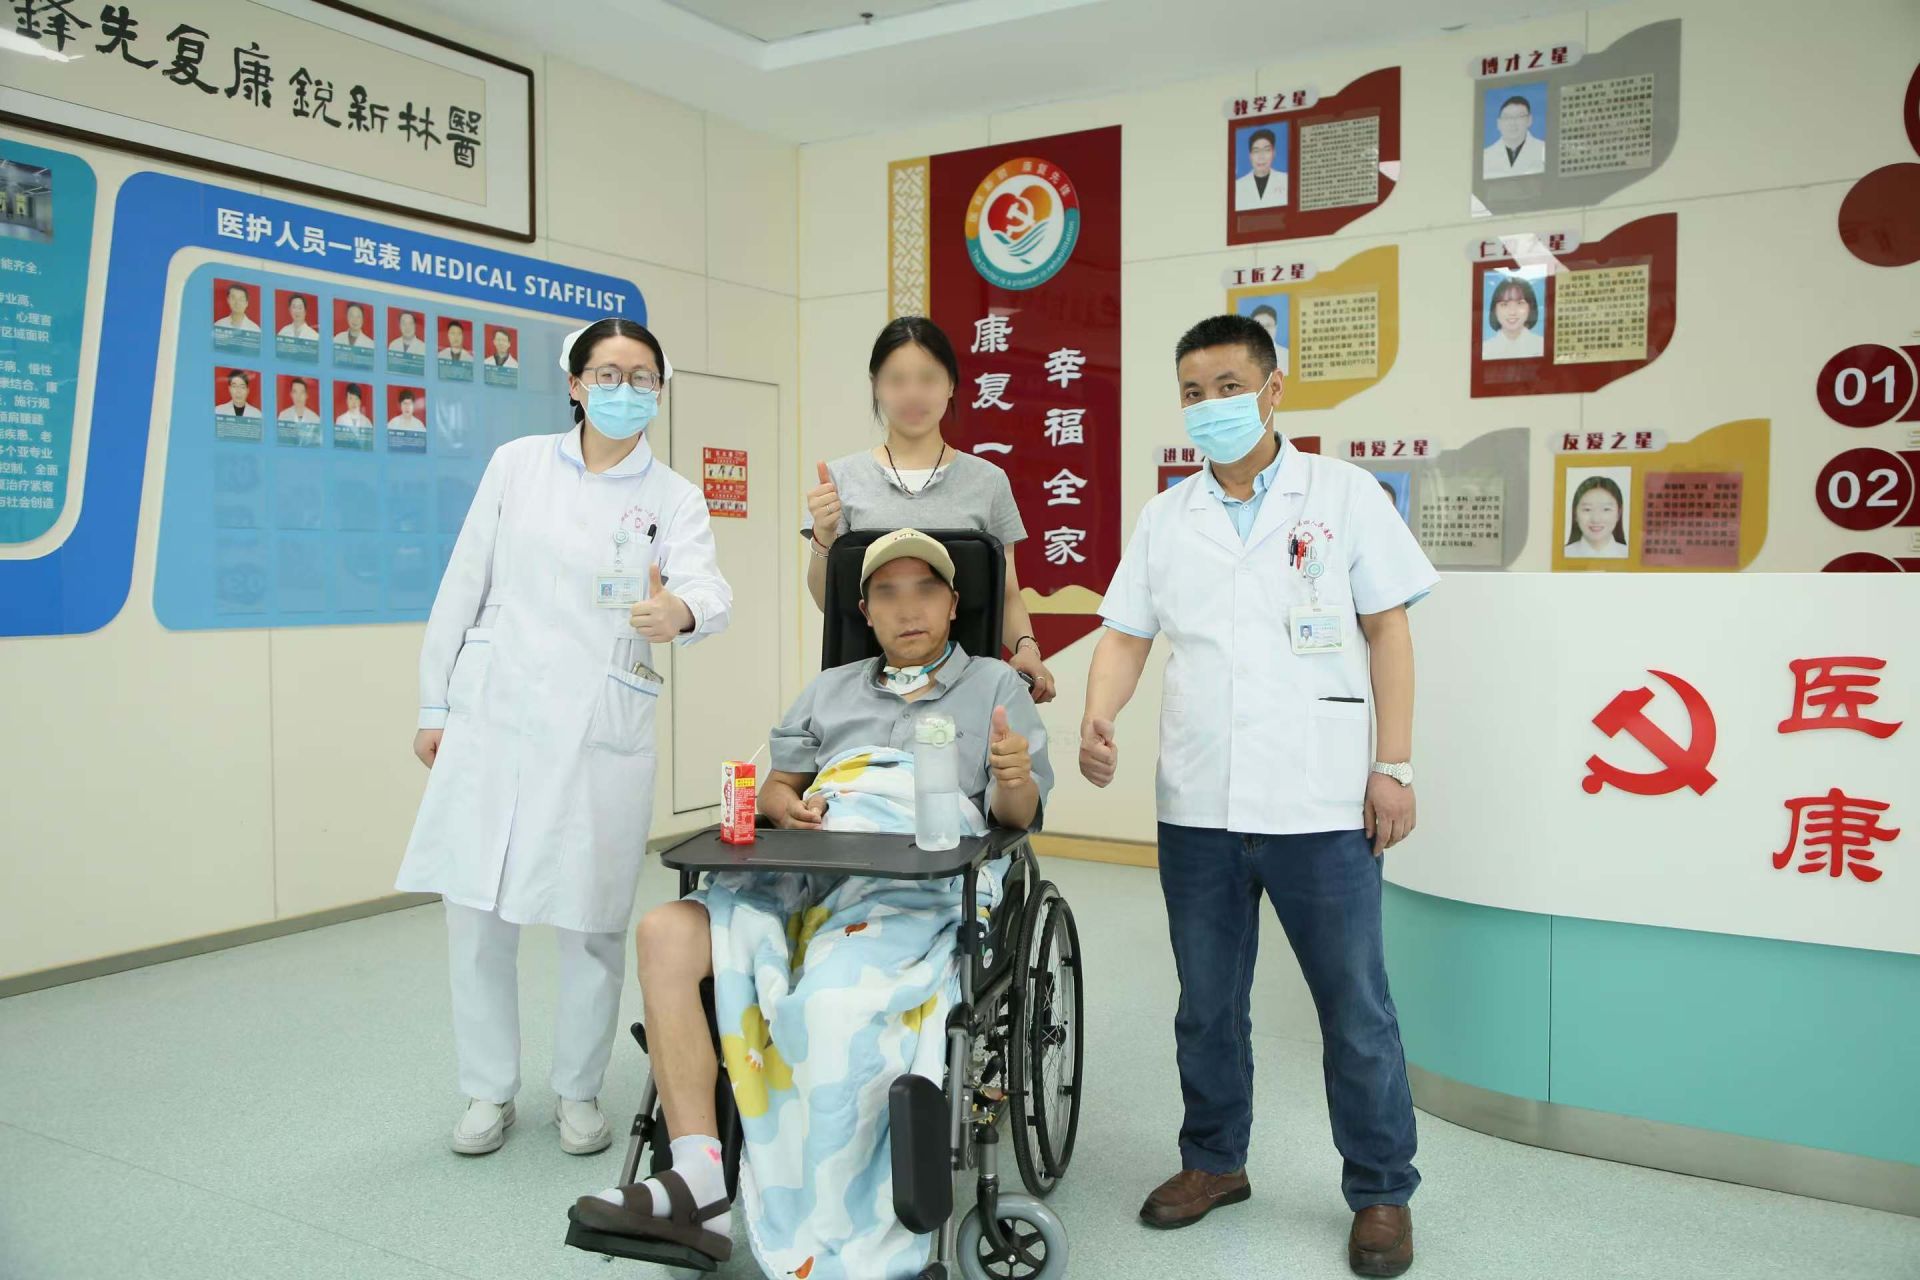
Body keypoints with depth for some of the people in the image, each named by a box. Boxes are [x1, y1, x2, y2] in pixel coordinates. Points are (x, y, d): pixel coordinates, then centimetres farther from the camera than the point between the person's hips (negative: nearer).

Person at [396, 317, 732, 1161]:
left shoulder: (674, 497, 3)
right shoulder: (518, 463, 6)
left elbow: (710, 587, -16)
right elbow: (463, 585, 8)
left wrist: (681, 610, -40)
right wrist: (435, 703, 7)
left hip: (602, 727, -1)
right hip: (495, 710, 1)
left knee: (592, 921, 4)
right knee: (476, 913, 4)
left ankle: (579, 1092, 26)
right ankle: (490, 1092, 24)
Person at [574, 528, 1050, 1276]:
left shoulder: (994, 685, 18)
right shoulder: (831, 689, 30)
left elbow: (1020, 815, 9)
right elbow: (774, 787, 26)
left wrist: (1014, 780, -15)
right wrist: (790, 805, 2)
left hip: (919, 886, -4)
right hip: (806, 872, 5)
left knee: (833, 1000, -35)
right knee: (666, 935, -22)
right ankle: (697, 1184, -21)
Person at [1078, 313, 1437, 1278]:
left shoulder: (1342, 494, 1)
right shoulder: (1165, 517, 11)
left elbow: (1387, 631, 0)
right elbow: (1126, 633, 10)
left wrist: (1394, 767, -6)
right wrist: (1098, 718, -9)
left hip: (1320, 802, -3)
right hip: (1197, 803, 4)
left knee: (1355, 1008, 6)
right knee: (1207, 1004, 15)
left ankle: (1381, 1192, 23)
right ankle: (1214, 1160, 34)